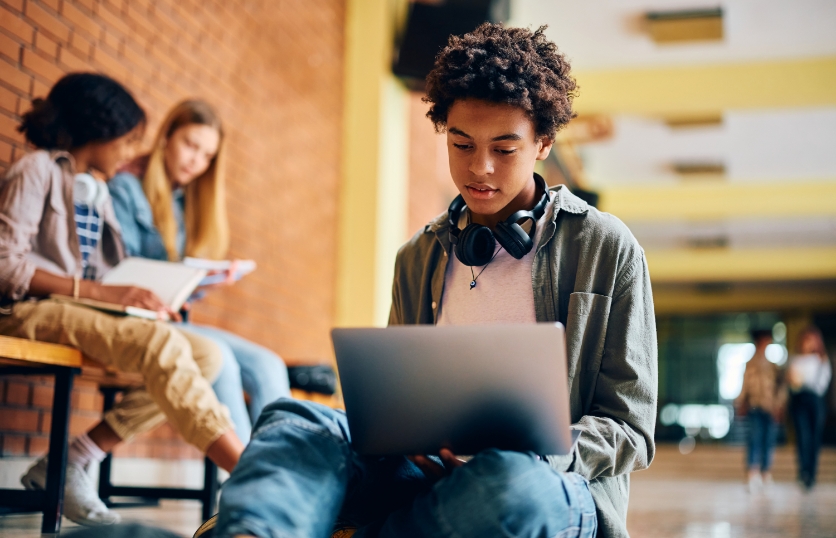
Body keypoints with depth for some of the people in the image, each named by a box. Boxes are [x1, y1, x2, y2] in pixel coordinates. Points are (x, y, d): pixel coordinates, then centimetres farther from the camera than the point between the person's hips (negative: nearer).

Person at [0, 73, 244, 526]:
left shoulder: (97, 192, 23)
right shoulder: (38, 170, 0)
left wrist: (134, 296, -2)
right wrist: (99, 291, -21)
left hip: (81, 315, 8)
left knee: (207, 355, -14)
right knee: (161, 343, -32)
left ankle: (70, 465, -15)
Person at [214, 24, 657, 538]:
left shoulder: (607, 249, 4)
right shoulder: (419, 258, 17)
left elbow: (629, 429, 2)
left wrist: (522, 448, -17)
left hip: (553, 481, -3)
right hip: (430, 469, 4)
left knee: (510, 480, -41)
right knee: (294, 419, -24)